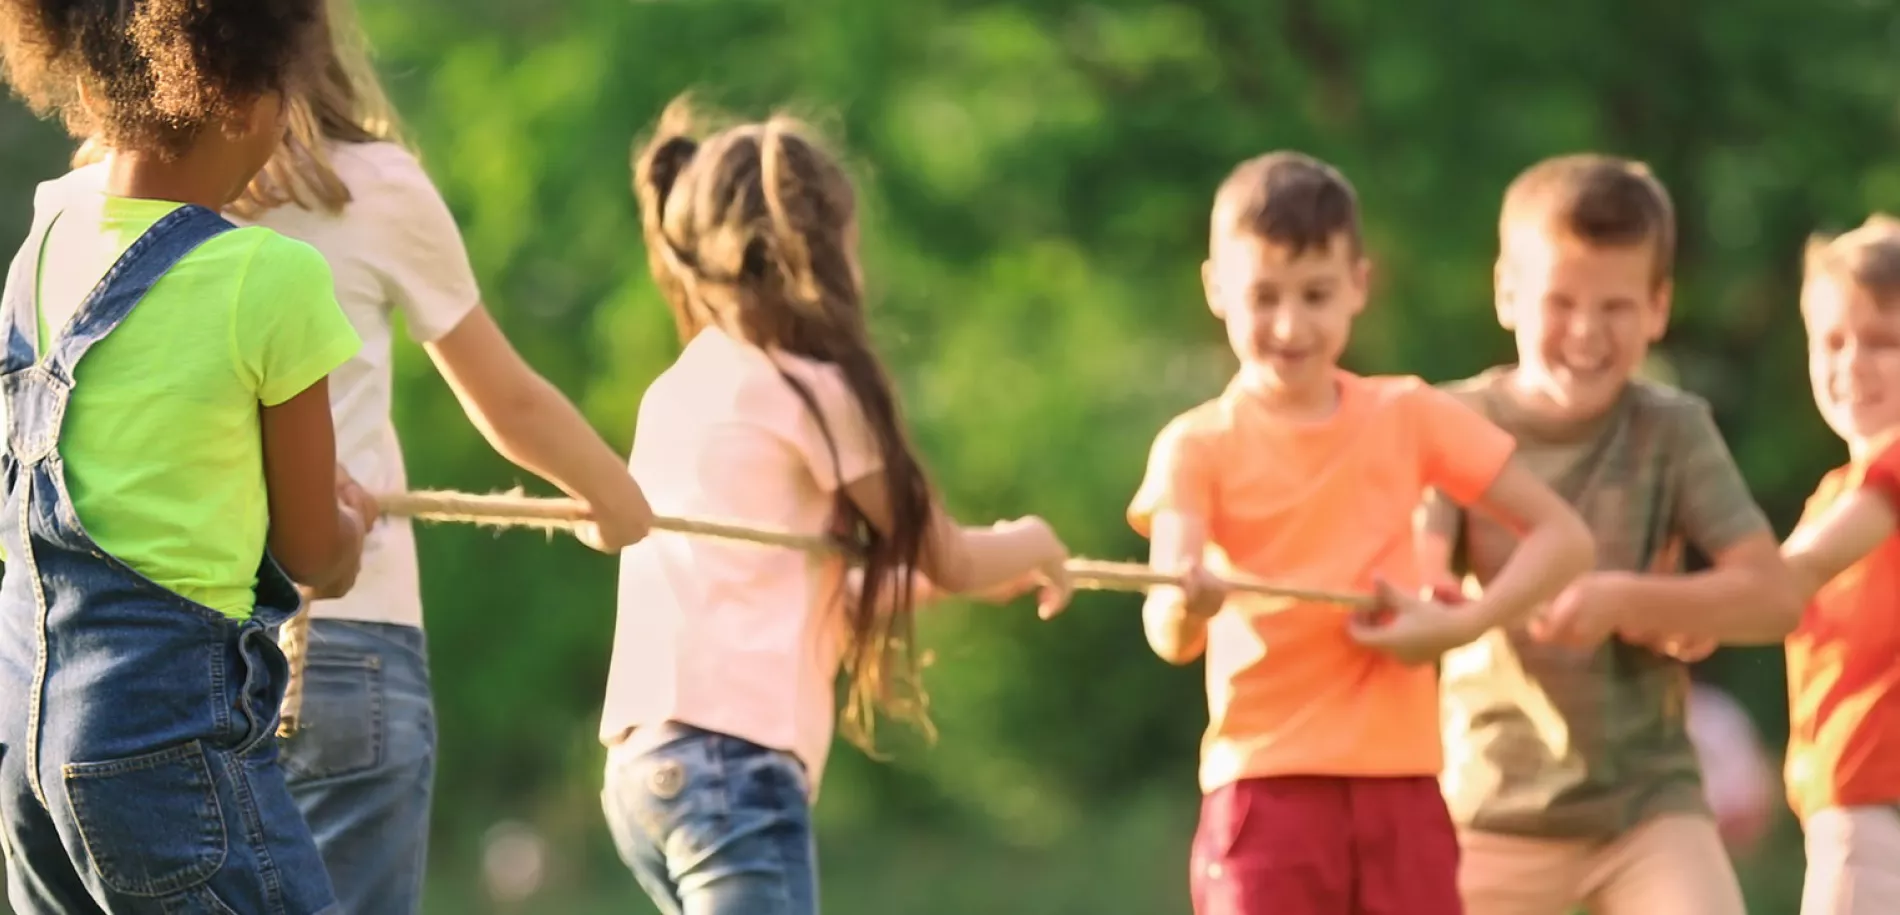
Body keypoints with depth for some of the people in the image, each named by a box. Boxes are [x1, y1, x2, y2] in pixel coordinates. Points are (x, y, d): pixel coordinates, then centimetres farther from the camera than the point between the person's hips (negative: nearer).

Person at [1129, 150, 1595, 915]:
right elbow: (1171, 638, -16)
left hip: (1399, 783, 3)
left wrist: (1463, 624, -11)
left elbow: (1562, 536, 4)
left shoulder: (1408, 417, 5)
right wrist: (1185, 601, -40)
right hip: (1265, 786, -2)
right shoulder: (1199, 446, -3)